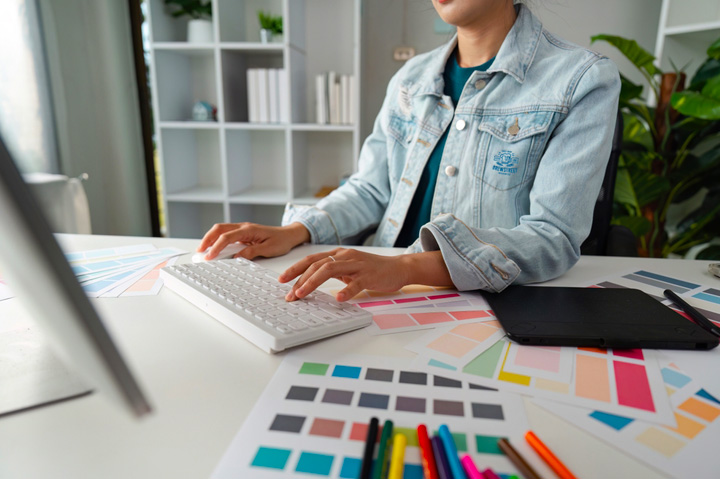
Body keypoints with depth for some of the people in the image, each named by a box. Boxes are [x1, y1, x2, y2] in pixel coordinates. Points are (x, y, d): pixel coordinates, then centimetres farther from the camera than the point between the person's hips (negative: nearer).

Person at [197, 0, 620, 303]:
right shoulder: (412, 77, 10)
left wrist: (407, 268, -31)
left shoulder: (584, 80, -7)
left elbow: (555, 236, -17)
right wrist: (295, 232, -6)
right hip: (389, 297, 4)